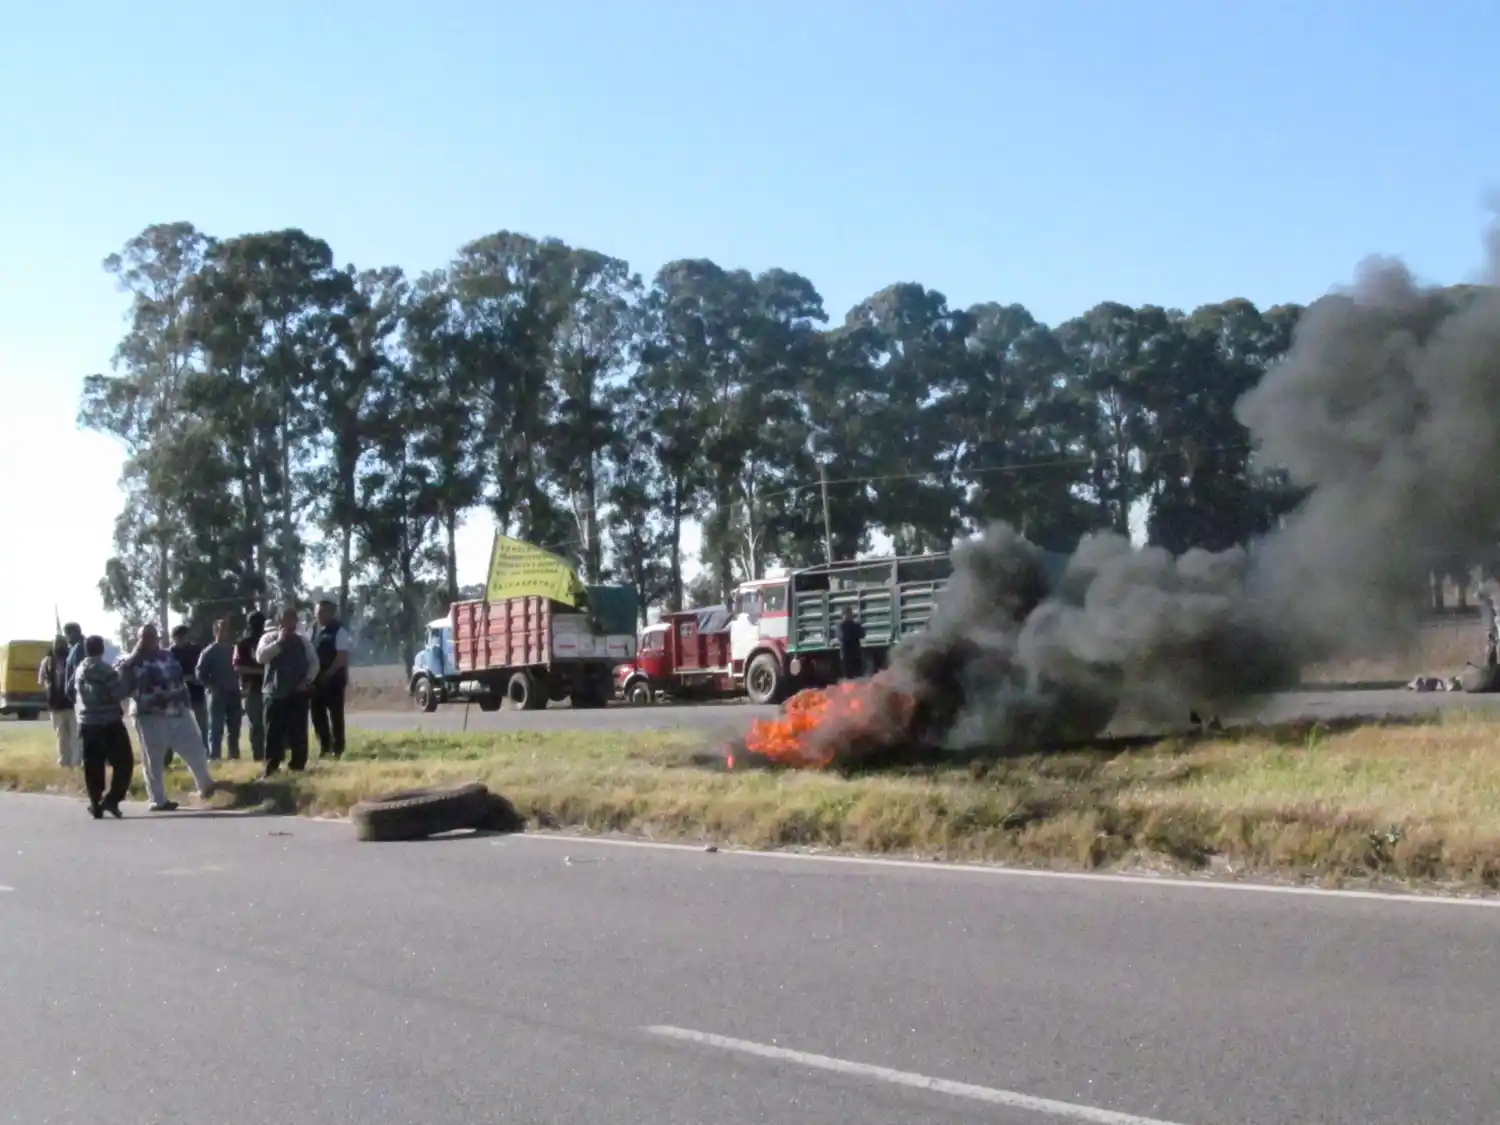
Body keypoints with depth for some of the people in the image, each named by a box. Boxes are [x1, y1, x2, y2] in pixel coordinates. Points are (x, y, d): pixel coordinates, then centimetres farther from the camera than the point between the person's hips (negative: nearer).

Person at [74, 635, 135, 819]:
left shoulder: (80, 670, 11)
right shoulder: (104, 669, -12)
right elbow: (119, 692, -15)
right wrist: (124, 679, 4)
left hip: (87, 723, 7)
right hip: (109, 722, -7)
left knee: (93, 766, 7)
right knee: (124, 762, 0)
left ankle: (96, 805, 8)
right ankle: (111, 799, -10)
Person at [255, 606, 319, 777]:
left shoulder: (303, 640, 11)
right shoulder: (269, 638, 3)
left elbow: (314, 662, 11)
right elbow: (261, 657, -14)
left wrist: (307, 681, -3)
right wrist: (280, 641, -14)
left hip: (298, 693, 2)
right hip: (275, 693, -2)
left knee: (298, 732, 2)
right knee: (274, 733, -2)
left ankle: (298, 767, 9)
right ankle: (271, 769, 1)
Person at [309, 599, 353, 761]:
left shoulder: (339, 631, -8)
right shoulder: (313, 631, 12)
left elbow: (342, 656, -15)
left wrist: (327, 674, -19)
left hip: (333, 680, -6)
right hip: (316, 680, 7)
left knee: (335, 715, 0)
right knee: (318, 714, 9)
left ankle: (337, 749, 7)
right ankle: (324, 747, 20)